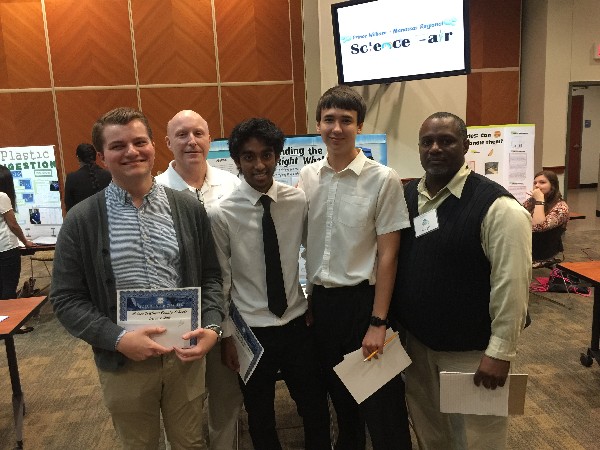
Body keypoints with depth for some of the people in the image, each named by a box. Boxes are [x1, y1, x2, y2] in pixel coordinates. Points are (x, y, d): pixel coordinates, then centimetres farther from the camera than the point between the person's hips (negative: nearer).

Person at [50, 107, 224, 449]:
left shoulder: (189, 209, -1)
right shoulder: (81, 219, -6)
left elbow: (210, 276, 5)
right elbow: (67, 299, -5)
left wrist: (212, 327, -11)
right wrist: (118, 339, -17)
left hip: (186, 355, 1)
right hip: (123, 363, -1)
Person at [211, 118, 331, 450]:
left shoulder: (299, 201, -6)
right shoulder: (222, 214, -13)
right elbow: (219, 279, -6)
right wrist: (226, 335, -1)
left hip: (297, 324, 2)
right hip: (250, 331, -2)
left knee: (316, 410, 17)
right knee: (260, 418, 18)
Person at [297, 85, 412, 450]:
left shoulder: (383, 179, -12)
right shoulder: (308, 177, 2)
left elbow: (388, 255, -11)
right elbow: (301, 242, 8)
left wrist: (378, 322, -12)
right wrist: (305, 300, 9)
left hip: (361, 298, -4)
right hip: (320, 299, 5)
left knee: (380, 404, 7)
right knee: (339, 392, 23)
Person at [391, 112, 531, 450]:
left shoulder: (496, 205, -18)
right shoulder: (407, 195, 2)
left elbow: (511, 284, -19)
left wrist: (500, 352, -18)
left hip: (471, 350, -5)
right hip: (415, 340, 6)